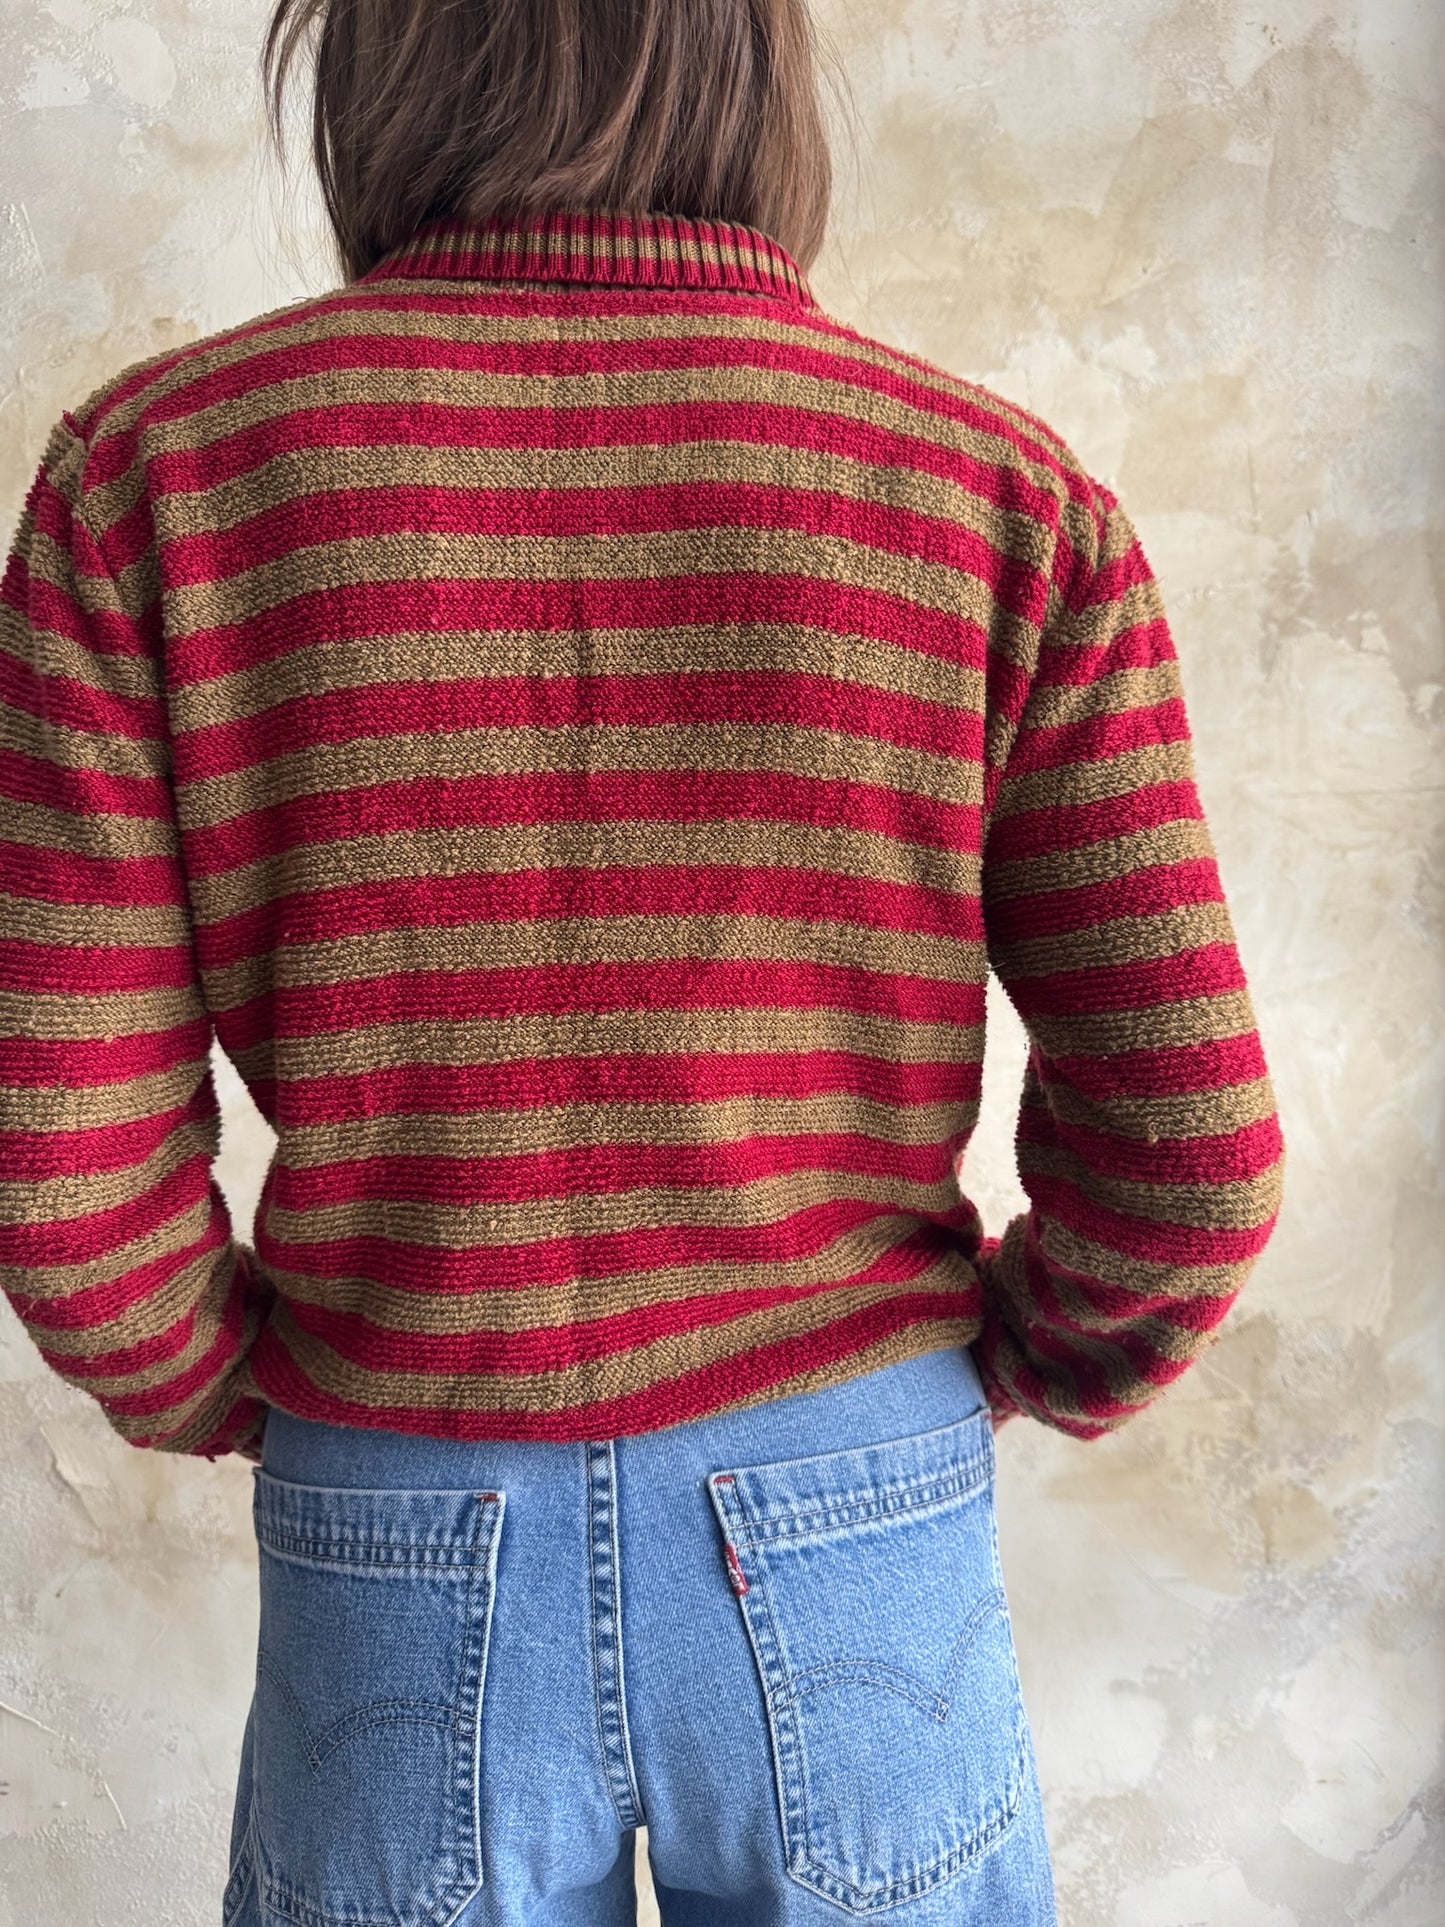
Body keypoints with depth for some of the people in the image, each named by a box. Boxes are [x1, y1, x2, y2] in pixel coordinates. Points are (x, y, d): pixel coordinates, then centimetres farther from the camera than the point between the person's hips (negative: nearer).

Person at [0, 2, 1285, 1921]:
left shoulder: (158, 465, -9)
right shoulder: (1001, 492, -9)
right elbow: (1186, 1147, -9)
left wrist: (240, 1397, 10)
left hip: (401, 1568, 1)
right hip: (859, 1550, 1)